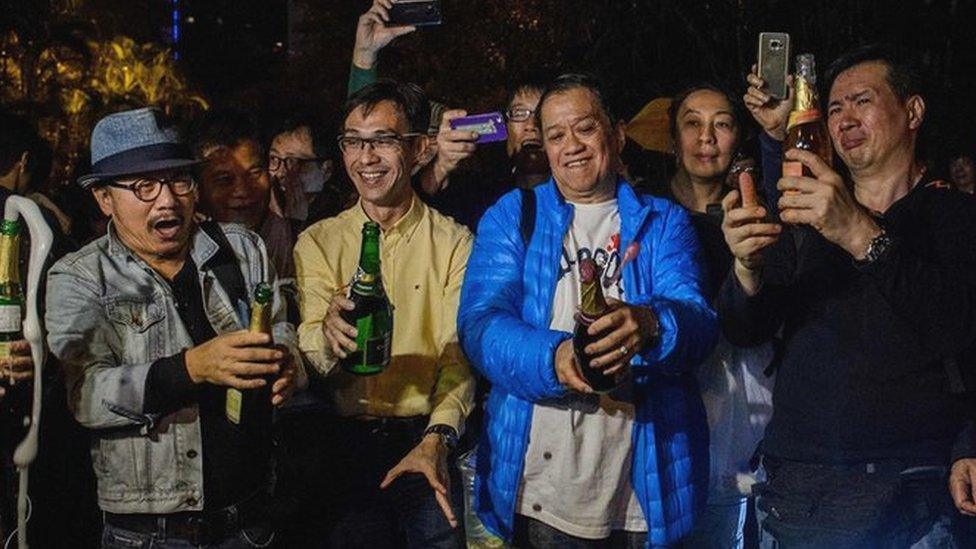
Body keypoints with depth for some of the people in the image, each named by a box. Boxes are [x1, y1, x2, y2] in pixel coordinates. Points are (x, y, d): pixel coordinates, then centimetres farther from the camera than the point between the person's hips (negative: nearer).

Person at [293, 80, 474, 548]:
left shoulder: (453, 242, 0)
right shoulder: (317, 242, 5)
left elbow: (459, 352, -9)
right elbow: (309, 355, -5)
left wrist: (437, 437, -25)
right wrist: (328, 337, -28)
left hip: (426, 442, -1)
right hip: (346, 448, 1)